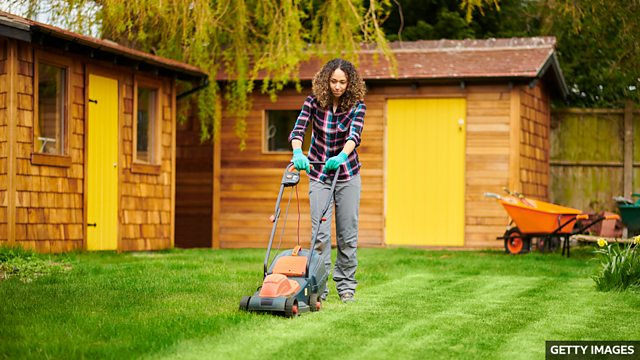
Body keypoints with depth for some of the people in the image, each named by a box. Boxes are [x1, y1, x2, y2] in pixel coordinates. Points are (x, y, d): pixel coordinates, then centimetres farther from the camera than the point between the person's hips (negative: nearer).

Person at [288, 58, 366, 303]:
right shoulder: (314, 101, -8)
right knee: (320, 232, -7)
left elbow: (354, 135, -27)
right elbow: (298, 129, -19)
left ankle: (346, 285, 14)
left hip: (347, 175, 0)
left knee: (348, 233, 3)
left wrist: (341, 156, -47)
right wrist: (297, 152, -40)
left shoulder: (357, 106, -10)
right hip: (319, 175, 0)